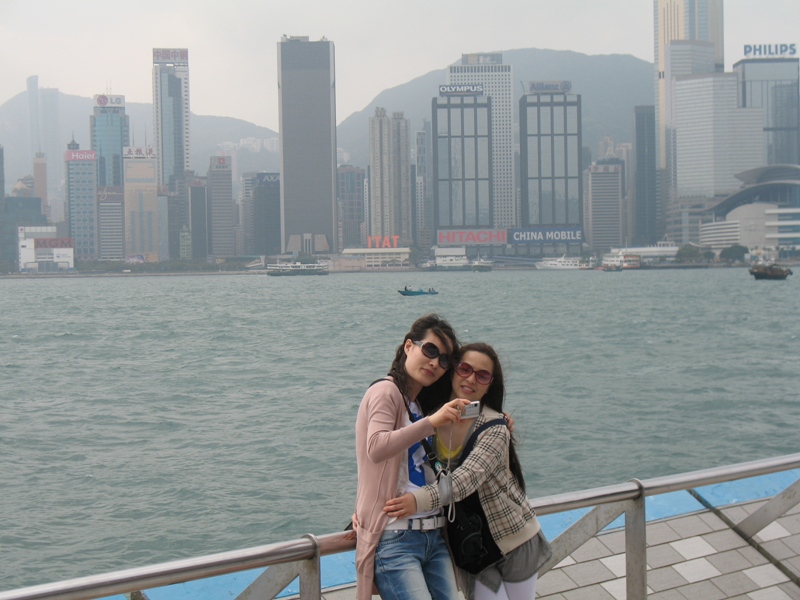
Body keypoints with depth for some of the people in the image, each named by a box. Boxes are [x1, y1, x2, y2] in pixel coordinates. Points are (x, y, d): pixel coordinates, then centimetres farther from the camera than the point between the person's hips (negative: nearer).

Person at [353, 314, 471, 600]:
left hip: (435, 537, 8)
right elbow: (376, 448, -22)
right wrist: (431, 422, -29)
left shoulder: (423, 405, 19)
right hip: (394, 540, -8)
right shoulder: (386, 392, -4)